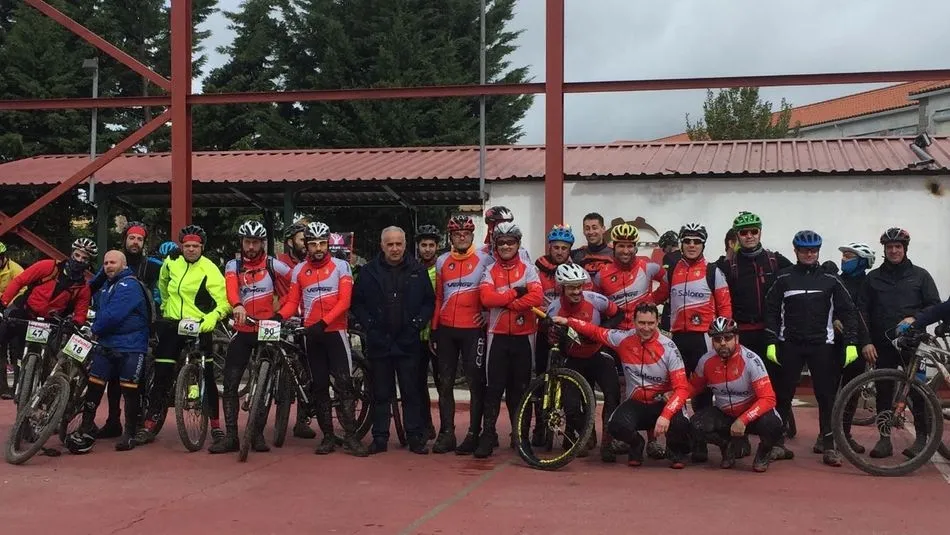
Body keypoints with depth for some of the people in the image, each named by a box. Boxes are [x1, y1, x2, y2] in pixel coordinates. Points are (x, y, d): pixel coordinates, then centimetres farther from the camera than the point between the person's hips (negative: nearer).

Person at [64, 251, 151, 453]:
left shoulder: (130, 285, -14)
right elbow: (101, 312, 26)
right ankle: (87, 427, 11)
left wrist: (96, 329, -6)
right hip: (107, 343, 8)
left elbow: (114, 315, -21)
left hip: (130, 346, -8)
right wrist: (97, 329, 6)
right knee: (94, 384, 3)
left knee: (130, 389, -3)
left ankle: (130, 432, 7)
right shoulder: (106, 286, 18)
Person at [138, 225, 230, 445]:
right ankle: (149, 426, 7)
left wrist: (213, 317, -37)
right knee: (162, 376, 2)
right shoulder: (171, 262, 3)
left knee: (207, 376, -1)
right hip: (172, 324, 4)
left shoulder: (209, 270, -12)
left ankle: (215, 425, 10)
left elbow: (225, 300, -20)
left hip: (199, 327, -3)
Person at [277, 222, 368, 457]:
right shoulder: (299, 270, 7)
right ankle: (327, 437, 13)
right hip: (311, 334, 3)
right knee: (319, 386, 7)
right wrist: (279, 316, -16)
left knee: (344, 384, -8)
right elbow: (293, 302, 5)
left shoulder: (340, 266, -2)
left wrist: (323, 322, -22)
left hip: (335, 331, -3)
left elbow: (344, 301, -10)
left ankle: (350, 437, -6)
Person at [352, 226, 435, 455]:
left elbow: (430, 301, 6)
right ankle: (380, 438, 14)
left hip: (408, 342, 0)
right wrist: (369, 323, -4)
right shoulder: (370, 271, 2)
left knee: (412, 392, 4)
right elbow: (357, 302, 6)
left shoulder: (417, 270, 3)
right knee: (381, 393, 7)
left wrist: (418, 323, -5)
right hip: (379, 341, 0)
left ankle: (416, 437, 10)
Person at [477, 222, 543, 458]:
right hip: (498, 335, 0)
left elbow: (537, 297, -14)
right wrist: (517, 292, -13)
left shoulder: (528, 270, 3)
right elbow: (487, 298, -13)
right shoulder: (489, 271, 5)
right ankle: (488, 435, -1)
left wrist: (505, 302, -14)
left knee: (520, 387, 8)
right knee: (494, 387, -4)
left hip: (523, 335, 0)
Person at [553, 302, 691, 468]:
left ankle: (676, 451, 6)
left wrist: (665, 416, -35)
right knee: (616, 426, -30)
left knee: (679, 423, -34)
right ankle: (636, 445, 9)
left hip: (662, 403, -2)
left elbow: (682, 388, -21)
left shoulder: (668, 348, -16)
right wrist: (567, 321, 2)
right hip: (636, 403, 2)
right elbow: (595, 331, 10)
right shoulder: (623, 338, -9)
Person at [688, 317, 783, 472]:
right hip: (724, 414, 4)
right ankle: (730, 445, 9)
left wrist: (743, 420, -36)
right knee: (696, 426, -24)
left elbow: (768, 399, -27)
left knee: (772, 426, -36)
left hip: (753, 413, -3)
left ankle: (764, 451, 4)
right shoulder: (706, 361, -9)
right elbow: (693, 387, 9)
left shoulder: (751, 360, -23)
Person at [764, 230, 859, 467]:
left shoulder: (830, 279, 5)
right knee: (783, 395, 3)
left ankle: (828, 445, 5)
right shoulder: (784, 278, 3)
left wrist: (851, 343, -3)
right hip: (789, 345, 0)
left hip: (822, 346, 0)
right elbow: (771, 311, 3)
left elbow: (847, 311, 5)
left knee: (827, 395, 0)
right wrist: (771, 342, -4)